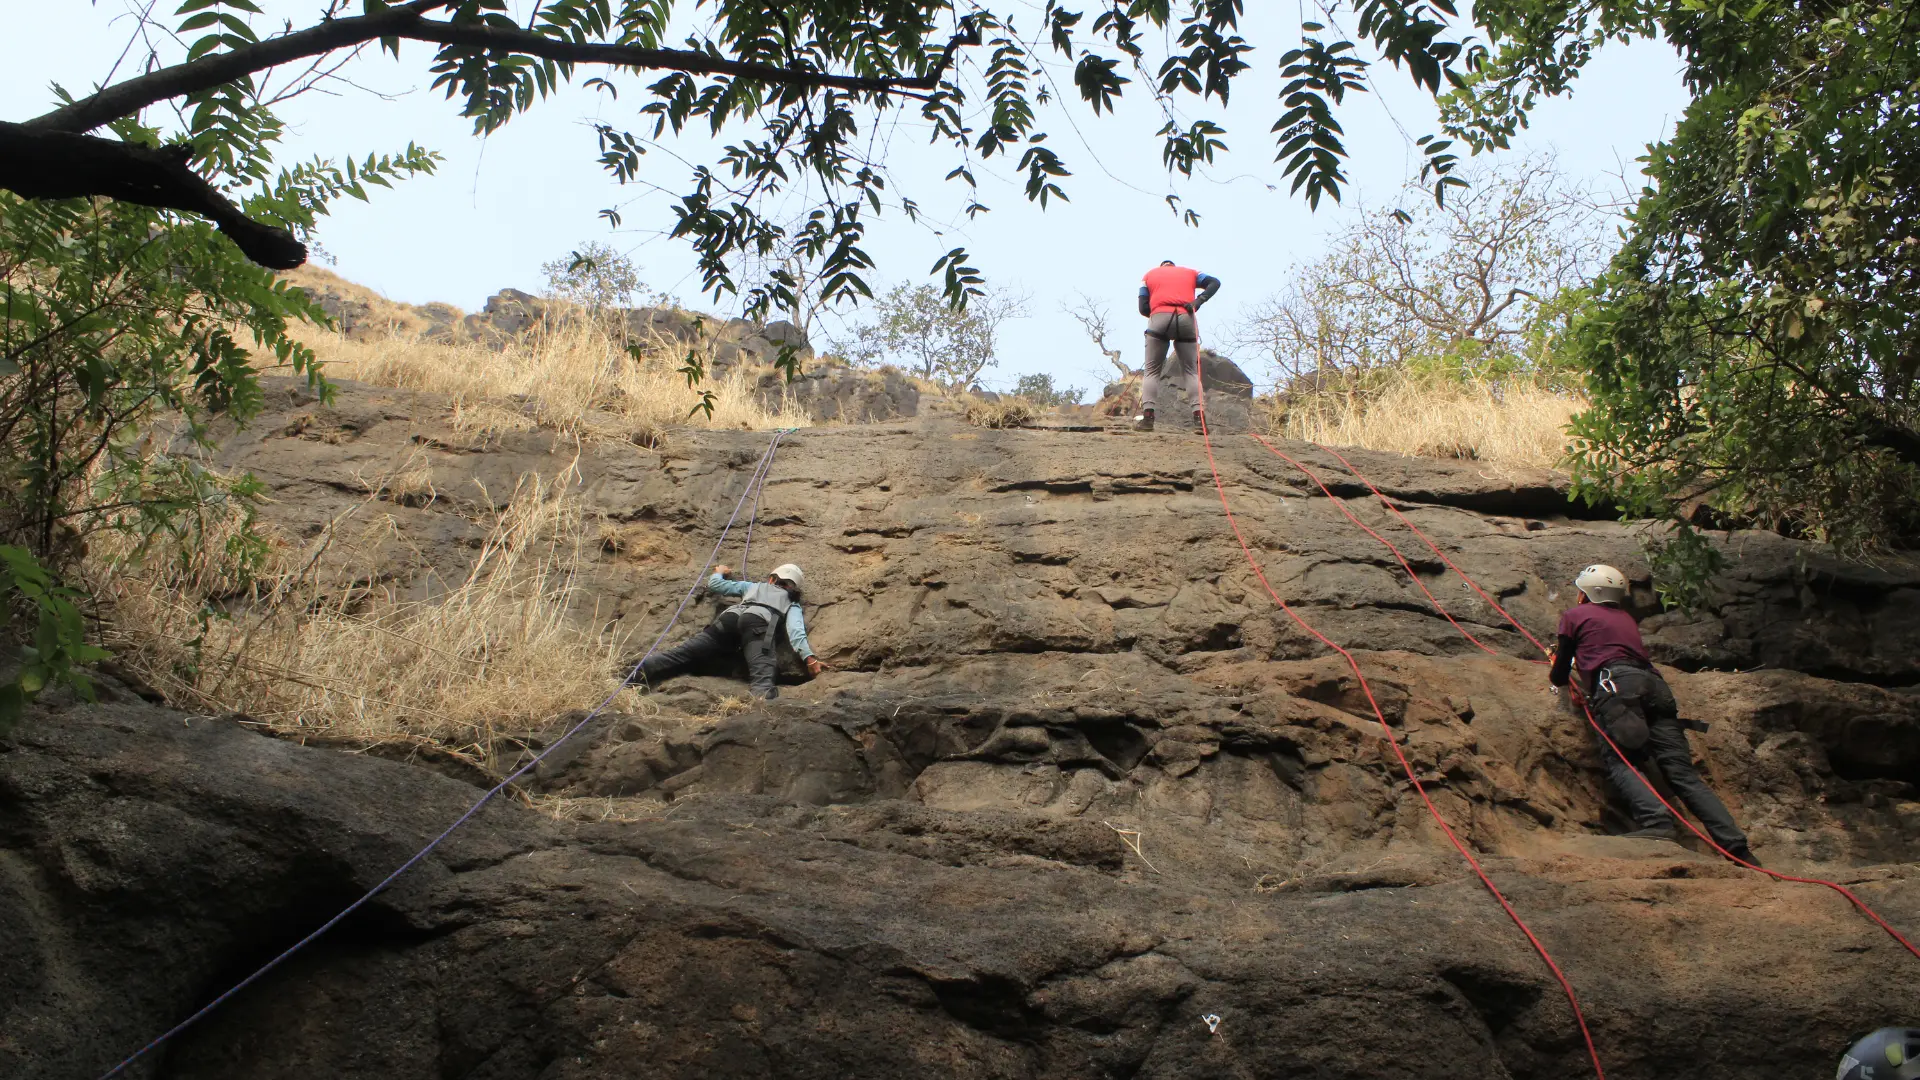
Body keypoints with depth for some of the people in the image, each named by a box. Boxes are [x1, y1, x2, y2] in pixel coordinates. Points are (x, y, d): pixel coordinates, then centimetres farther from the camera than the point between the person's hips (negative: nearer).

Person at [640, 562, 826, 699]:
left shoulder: (753, 586, 42)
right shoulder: (792, 604, 33)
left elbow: (714, 585, 44)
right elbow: (795, 629, 10)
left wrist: (719, 573, 67)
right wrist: (808, 657, -3)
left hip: (729, 618, 3)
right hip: (758, 623, -3)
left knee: (682, 654, -10)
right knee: (762, 673, -30)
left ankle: (637, 672, -31)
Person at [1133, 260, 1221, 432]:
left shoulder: (1150, 274, 24)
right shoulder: (1189, 272, 27)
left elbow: (1143, 308, 11)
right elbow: (1215, 282, 11)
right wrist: (1199, 300, -1)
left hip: (1159, 319, -1)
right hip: (1186, 320, 1)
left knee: (1152, 371, 5)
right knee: (1190, 371, 8)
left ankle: (1147, 416, -11)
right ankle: (1199, 416, -9)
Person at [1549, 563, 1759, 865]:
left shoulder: (1574, 615, 19)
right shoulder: (1626, 618, 35)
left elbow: (1560, 676, 21)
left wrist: (1556, 675, 44)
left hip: (1616, 684, -5)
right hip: (1654, 684, 6)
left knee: (1619, 762, -15)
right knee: (1682, 772, -4)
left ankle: (1658, 823, -42)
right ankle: (1737, 846, -17)